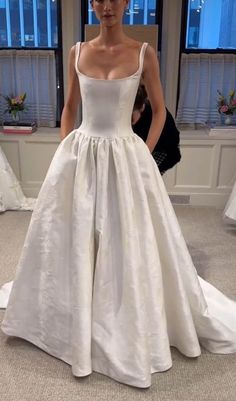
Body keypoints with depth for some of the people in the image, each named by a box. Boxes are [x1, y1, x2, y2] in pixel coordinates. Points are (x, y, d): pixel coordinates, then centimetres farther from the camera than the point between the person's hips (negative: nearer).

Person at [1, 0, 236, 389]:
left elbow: (159, 110, 4)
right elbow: (69, 107, 13)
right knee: (75, 243, 10)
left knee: (131, 245, 5)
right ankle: (79, 326, 34)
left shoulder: (144, 53, -2)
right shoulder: (77, 52, 6)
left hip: (126, 157, -2)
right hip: (80, 157, 3)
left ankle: (131, 328, 29)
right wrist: (65, 152, 5)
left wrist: (145, 154, -4)